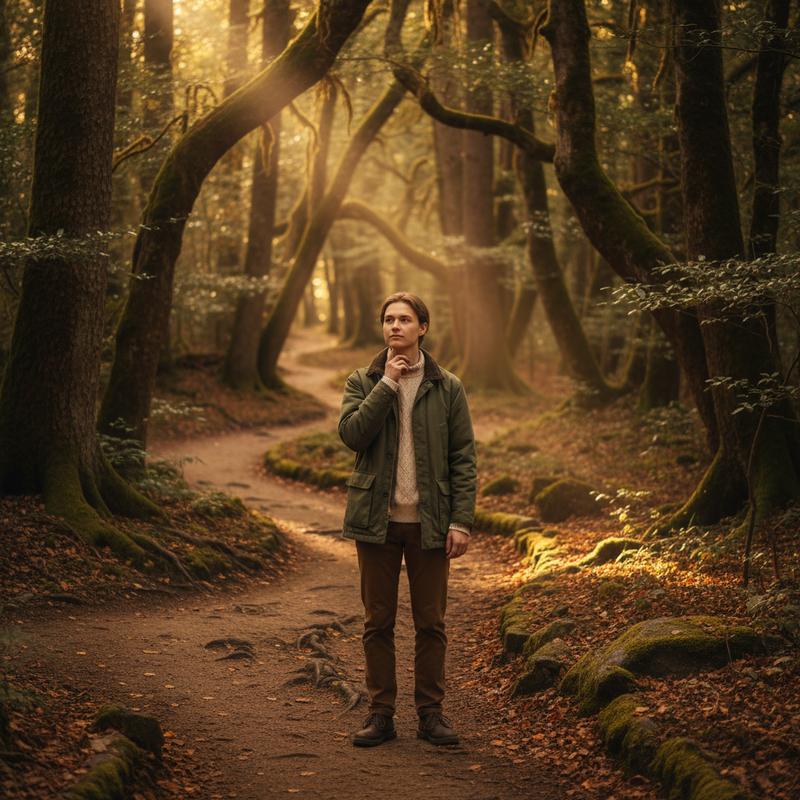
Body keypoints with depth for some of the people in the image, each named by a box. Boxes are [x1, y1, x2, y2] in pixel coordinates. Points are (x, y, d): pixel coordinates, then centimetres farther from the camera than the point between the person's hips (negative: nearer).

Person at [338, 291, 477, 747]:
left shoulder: (447, 388, 3)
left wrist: (462, 521, -7)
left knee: (431, 623, 6)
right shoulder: (363, 382, 5)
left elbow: (464, 458, 0)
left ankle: (431, 713, 16)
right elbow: (351, 433, -13)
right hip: (377, 520, 1)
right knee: (378, 622, 6)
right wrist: (388, 384, -13)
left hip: (428, 522, -1)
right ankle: (381, 714, 15)